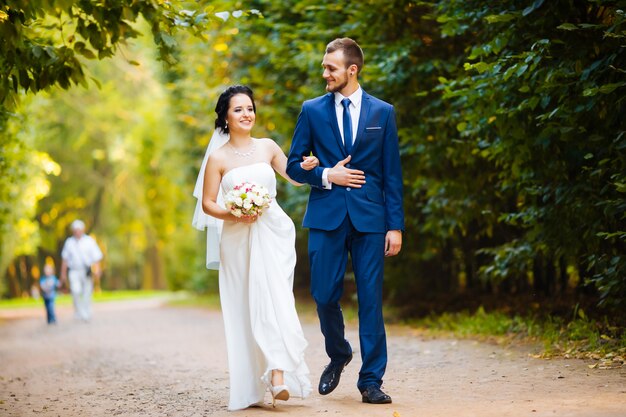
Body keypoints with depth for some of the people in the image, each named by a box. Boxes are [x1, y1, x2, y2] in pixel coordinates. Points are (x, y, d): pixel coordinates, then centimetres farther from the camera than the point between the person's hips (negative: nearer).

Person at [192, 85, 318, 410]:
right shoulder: (218, 157, 2)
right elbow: (208, 203, 3)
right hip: (238, 239, -1)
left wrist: (307, 167, -8)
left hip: (272, 233, 1)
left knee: (274, 298, -16)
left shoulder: (268, 147, 9)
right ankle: (250, 387, 7)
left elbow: (296, 178, 15)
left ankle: (279, 373, -26)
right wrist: (231, 215, -16)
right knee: (245, 310, 1)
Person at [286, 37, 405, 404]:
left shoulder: (382, 112, 6)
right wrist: (325, 175, -10)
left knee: (371, 299, -1)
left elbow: (392, 174, 4)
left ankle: (371, 380, 7)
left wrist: (396, 226, -2)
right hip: (326, 216, 1)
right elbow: (294, 165, 9)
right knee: (325, 296, 1)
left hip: (370, 218, -1)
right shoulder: (312, 110, 7)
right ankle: (338, 355, 28)